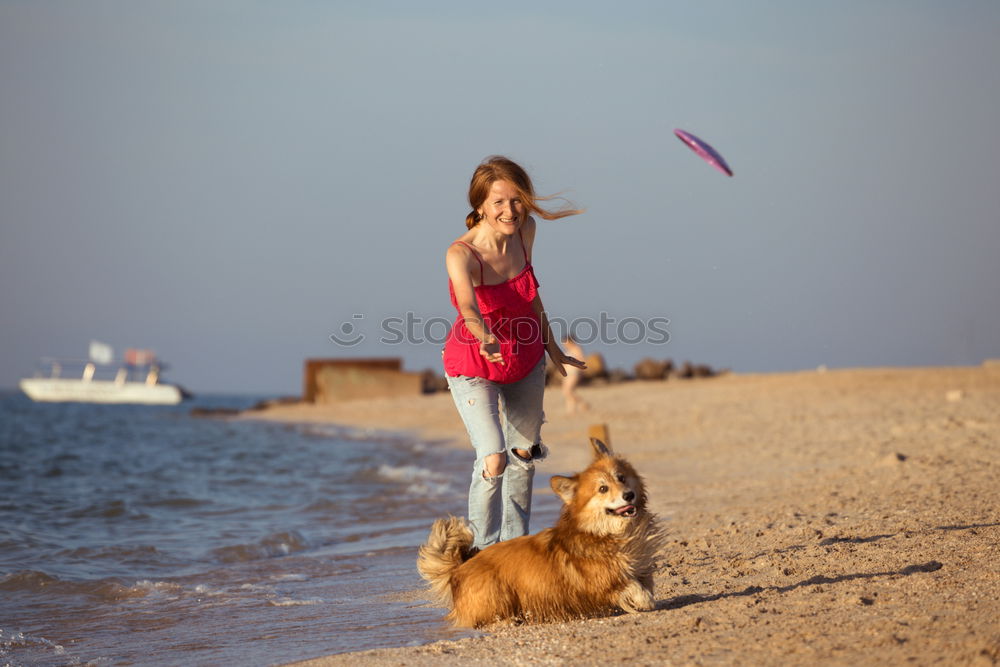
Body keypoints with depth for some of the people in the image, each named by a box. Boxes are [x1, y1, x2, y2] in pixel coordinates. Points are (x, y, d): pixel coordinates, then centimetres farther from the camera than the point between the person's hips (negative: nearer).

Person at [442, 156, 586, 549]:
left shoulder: (525, 232, -13)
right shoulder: (461, 254, -30)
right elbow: (468, 305, -50)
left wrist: (551, 345, 13)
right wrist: (486, 338, -70)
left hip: (526, 361, 6)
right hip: (473, 367, -6)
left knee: (525, 453, 20)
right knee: (493, 460, -20)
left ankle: (515, 543, 40)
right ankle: (483, 551, 1)